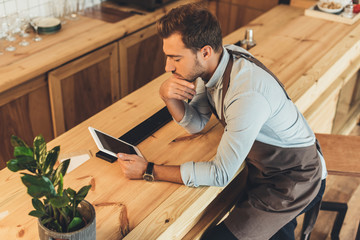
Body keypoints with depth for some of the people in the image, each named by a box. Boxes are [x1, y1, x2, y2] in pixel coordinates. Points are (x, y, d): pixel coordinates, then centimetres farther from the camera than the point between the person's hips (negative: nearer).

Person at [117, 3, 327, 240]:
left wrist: (149, 171, -25)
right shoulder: (214, 61, -9)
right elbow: (196, 123, 2)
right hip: (263, 165, 8)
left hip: (296, 182, -7)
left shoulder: (248, 94, -34)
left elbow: (221, 174, -27)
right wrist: (167, 96, -18)